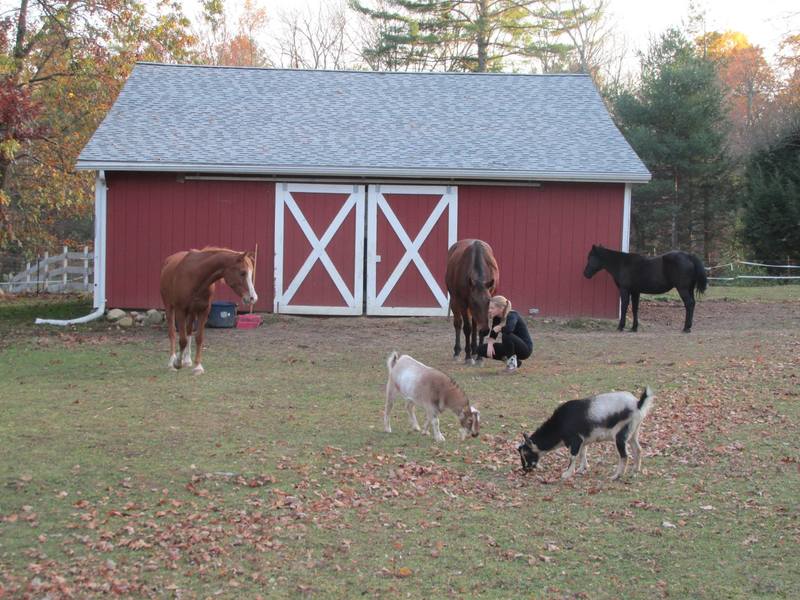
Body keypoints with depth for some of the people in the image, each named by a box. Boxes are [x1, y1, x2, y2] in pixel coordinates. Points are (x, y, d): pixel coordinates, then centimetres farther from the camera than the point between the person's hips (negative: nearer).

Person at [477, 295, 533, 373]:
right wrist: (490, 343, -22)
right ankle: (509, 359, 8)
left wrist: (498, 328, -27)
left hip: (525, 348, -8)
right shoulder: (497, 318, -2)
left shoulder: (512, 315, -24)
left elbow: (509, 329, -46)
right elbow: (492, 335, 0)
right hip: (510, 348, 8)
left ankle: (512, 361, -15)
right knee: (482, 349, -3)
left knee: (506, 334, -36)